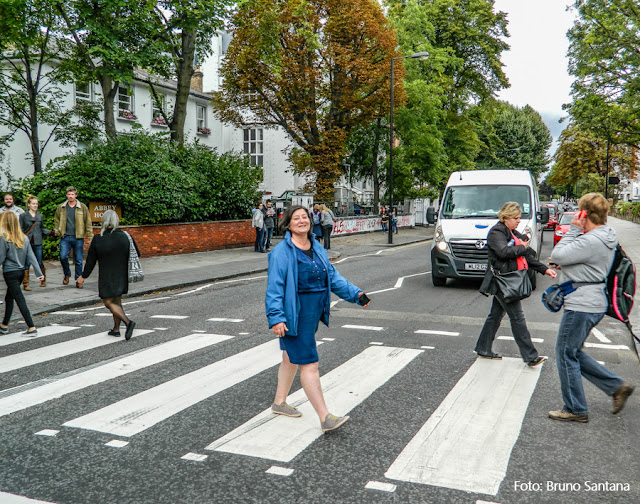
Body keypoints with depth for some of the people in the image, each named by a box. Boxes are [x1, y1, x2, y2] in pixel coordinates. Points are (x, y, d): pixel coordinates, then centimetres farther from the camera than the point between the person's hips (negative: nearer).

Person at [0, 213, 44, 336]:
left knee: (20, 300, -6)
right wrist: (39, 273, 0)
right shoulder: (24, 238, 2)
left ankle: (32, 327, -8)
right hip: (21, 272, 7)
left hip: (10, 273, -7)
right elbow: (31, 256, 0)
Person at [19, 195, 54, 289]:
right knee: (26, 263, -2)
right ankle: (25, 283, 4)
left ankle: (43, 280, 22)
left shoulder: (40, 216, 10)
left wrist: (52, 233, 1)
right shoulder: (23, 216, 2)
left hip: (37, 242, 2)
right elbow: (20, 230, 2)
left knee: (39, 262, 4)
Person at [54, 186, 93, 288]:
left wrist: (89, 234, -2)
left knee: (78, 260, 4)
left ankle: (78, 280, 16)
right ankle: (67, 274, 19)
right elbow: (56, 220, 18)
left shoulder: (83, 207, 2)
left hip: (78, 238, -1)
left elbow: (88, 222, 4)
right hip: (65, 237, 2)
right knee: (63, 257, -8)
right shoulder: (61, 207, 9)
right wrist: (57, 232, 6)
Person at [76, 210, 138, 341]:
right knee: (117, 301, 18)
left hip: (106, 278, -4)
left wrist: (84, 276, 10)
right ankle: (116, 329, 23)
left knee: (109, 302, 5)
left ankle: (128, 322, -15)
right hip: (123, 276, 4)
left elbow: (90, 261, -4)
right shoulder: (126, 237, -7)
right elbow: (137, 255, 2)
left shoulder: (97, 239, -12)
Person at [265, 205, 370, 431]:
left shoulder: (317, 248, 10)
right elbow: (274, 287, -17)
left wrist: (355, 293, 0)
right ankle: (325, 418, -3)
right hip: (294, 315, -8)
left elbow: (332, 276, 11)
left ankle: (279, 402, 39)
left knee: (292, 358, 21)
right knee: (309, 363, -7)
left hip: (313, 314, 8)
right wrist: (276, 318, -24)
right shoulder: (281, 252, -13)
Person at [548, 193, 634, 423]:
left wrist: (573, 230, -16)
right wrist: (571, 248, 6)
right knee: (574, 353, 20)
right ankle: (617, 386, 22)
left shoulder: (591, 242, -23)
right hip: (595, 304, 10)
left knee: (566, 355, 3)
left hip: (582, 306, -10)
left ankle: (575, 410, 14)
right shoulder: (606, 236, 10)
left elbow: (557, 256, -22)